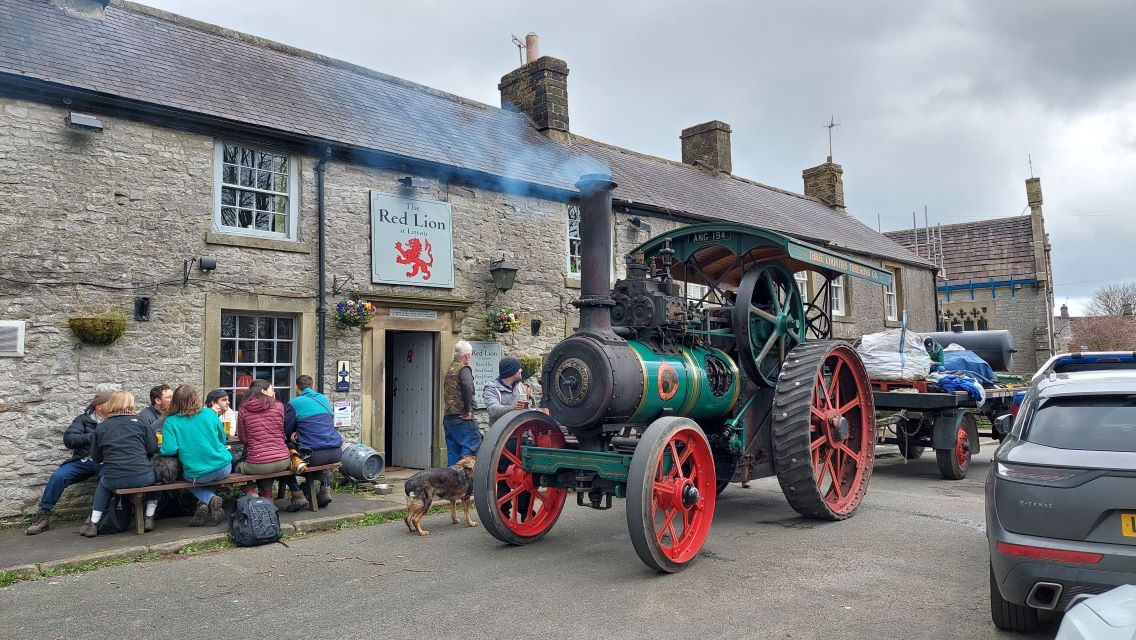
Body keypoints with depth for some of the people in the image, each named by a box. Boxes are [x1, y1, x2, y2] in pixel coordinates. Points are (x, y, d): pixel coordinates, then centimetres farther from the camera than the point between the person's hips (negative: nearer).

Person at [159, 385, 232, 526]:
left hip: (196, 475, -1)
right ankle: (209, 502, 15)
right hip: (223, 468, 1)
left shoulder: (170, 422, -4)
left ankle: (209, 499, 2)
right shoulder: (210, 414, 2)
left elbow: (170, 450, -14)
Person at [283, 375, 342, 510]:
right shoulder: (324, 399, 17)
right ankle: (325, 489, 26)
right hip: (336, 453, 6)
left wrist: (294, 435, 28)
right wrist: (298, 432, 15)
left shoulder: (294, 403, -1)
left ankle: (298, 496, 9)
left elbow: (286, 431, 5)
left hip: (315, 455, -6)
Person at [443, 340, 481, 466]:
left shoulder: (450, 369, 18)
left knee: (453, 450, 11)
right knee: (474, 444, -8)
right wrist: (468, 409, -20)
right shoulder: (464, 369, -10)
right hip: (461, 417, -9)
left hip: (447, 417, 9)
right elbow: (467, 386, -28)